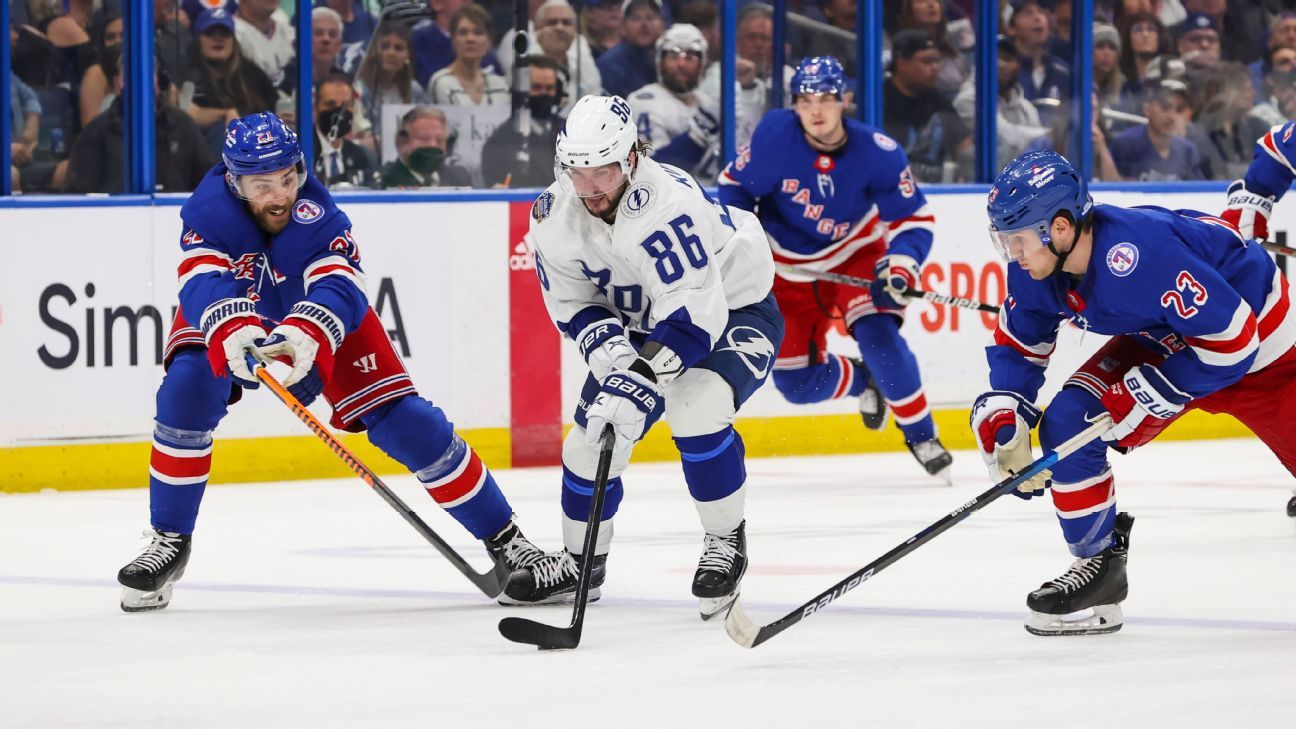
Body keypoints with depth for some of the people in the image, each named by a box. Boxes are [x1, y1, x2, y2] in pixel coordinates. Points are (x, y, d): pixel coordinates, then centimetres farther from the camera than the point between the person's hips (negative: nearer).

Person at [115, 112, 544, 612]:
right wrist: (231, 328, -65)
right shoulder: (209, 208, -31)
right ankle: (169, 541, -11)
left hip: (320, 316, 0)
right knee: (187, 393, -27)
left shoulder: (318, 215, -33)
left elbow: (339, 288, -46)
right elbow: (202, 283, -43)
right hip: (230, 310, 0)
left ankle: (503, 537, 4)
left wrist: (308, 332, -68)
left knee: (406, 423, -9)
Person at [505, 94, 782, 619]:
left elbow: (693, 313, -40)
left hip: (733, 310, -7)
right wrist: (607, 346, -27)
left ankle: (726, 541, -10)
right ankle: (582, 561, 26)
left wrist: (642, 379, -46)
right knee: (593, 434, 2)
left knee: (695, 409, -32)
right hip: (641, 322, 7)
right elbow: (571, 301, -7)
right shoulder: (554, 215, -16)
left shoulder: (668, 203, -37)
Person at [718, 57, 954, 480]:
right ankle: (861, 382, 34)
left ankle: (921, 434, -7)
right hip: (790, 267, 2)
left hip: (857, 254, -2)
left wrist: (901, 264, -35)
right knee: (797, 383, -1)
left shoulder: (878, 153, -24)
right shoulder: (775, 136, -24)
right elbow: (735, 183, -7)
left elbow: (914, 219, -17)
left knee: (879, 338, -27)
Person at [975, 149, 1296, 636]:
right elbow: (1019, 347, 4)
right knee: (1068, 419, -10)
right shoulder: (1036, 270, -14)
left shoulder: (1144, 253, -39)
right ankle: (1097, 564, 2)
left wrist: (1151, 395, -27)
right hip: (1161, 340, 7)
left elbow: (1232, 336, -34)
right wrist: (1002, 418, -12)